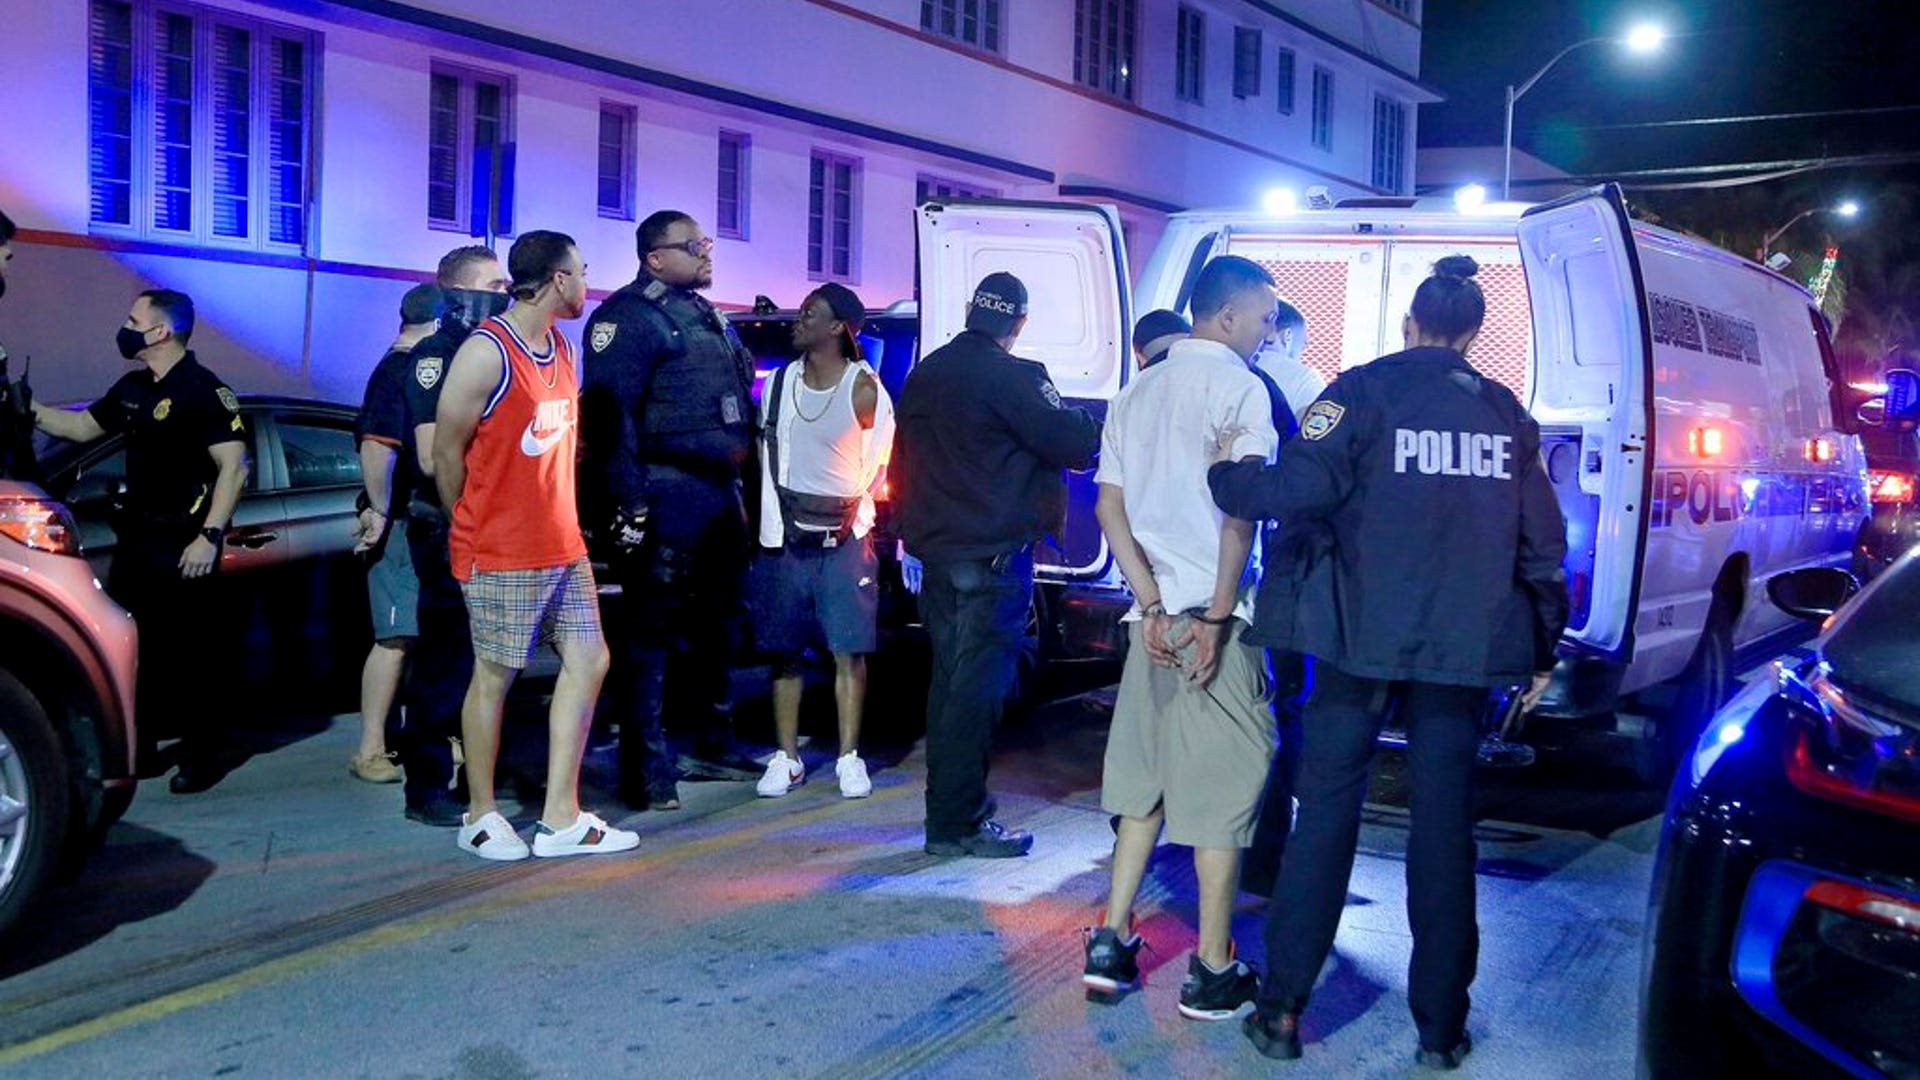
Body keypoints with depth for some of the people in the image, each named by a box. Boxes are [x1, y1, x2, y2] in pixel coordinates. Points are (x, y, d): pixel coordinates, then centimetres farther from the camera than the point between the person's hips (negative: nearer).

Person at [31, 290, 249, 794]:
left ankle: (204, 754, 8)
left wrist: (210, 536, -22)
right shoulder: (132, 388, 13)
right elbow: (82, 426, 28)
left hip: (183, 544, -8)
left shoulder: (205, 390, -12)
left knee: (192, 651, -2)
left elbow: (234, 466, -17)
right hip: (135, 538, 8)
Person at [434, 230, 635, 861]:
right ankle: (481, 817, 18)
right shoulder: (486, 352, -13)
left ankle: (560, 819, 11)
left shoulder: (564, 351, 13)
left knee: (587, 660, 5)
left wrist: (556, 519, 13)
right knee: (494, 676, 2)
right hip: (500, 552, -8)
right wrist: (472, 530, 3)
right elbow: (446, 452, -9)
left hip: (562, 544, 8)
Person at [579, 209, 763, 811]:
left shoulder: (707, 317, 20)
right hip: (667, 494, -9)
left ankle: (713, 745, 28)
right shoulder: (628, 317, -7)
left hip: (720, 493, 9)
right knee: (651, 633, -5)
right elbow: (609, 414, -16)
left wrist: (740, 484, 19)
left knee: (718, 626, 16)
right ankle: (646, 768, 0)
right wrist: (627, 503, -22)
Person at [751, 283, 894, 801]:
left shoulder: (865, 390, -6)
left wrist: (853, 512, 6)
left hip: (845, 536, -3)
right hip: (787, 534, 4)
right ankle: (786, 758, 14)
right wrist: (772, 521, 7)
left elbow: (878, 465, 4)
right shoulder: (779, 382, 6)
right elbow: (768, 454, 12)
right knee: (784, 651, 5)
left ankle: (849, 758, 8)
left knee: (849, 651, -1)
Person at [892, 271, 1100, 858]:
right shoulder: (1013, 376, -14)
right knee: (977, 685, -4)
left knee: (949, 679, 16)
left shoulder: (924, 374, 11)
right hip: (993, 553, -8)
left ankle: (949, 806, 25)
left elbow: (903, 466, 19)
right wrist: (1099, 426, 6)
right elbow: (1074, 445, -14)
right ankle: (959, 822, 0)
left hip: (936, 551, 8)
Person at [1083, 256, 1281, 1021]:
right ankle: (1212, 973, 8)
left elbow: (1110, 508, 8)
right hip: (1215, 617, -7)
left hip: (1155, 614, 7)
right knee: (1223, 788, 1)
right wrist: (1217, 616, -16)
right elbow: (1239, 507, -17)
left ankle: (1111, 943, 16)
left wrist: (1153, 604, 1)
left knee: (1146, 781, 15)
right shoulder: (1241, 388, -5)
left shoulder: (1136, 394, 15)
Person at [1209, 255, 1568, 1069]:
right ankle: (1441, 1026, 15)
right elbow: (1541, 542, 11)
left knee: (1325, 814, 5)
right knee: (1444, 824, 9)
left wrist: (1222, 475, 1)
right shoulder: (1505, 414, 10)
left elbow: (1297, 488, -17)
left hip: (1364, 636, -3)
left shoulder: (1365, 391, -3)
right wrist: (1542, 648, 19)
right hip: (1464, 645, 3)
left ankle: (1282, 1010, 8)